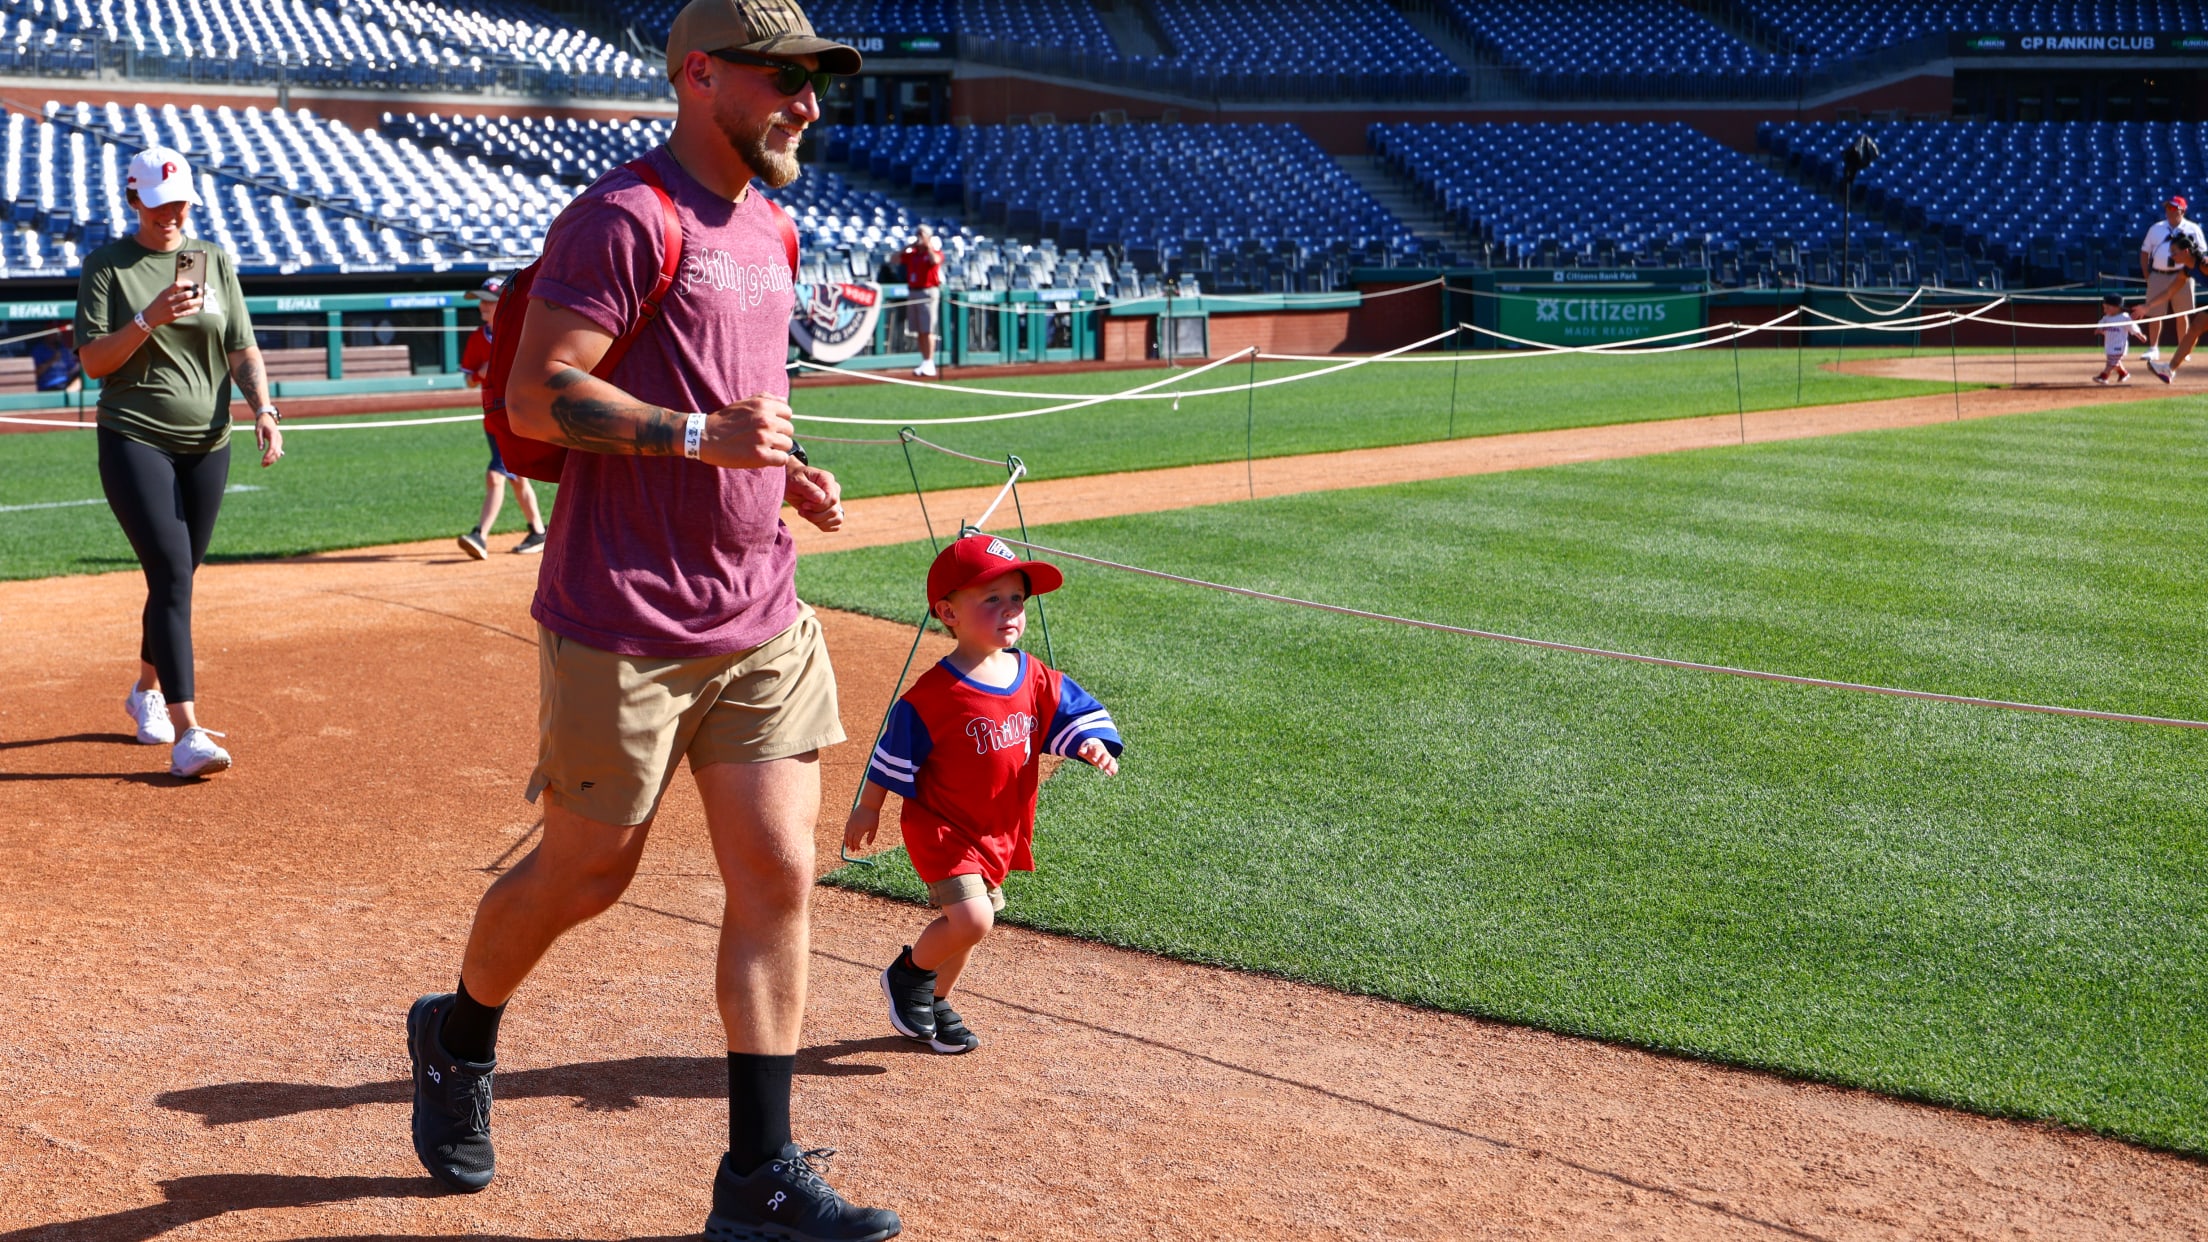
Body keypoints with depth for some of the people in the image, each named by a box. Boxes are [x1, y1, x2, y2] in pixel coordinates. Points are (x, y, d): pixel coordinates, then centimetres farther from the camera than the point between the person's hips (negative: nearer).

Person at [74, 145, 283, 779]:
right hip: (135, 441, -4)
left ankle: (147, 691, 35)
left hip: (207, 445, 4)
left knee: (177, 577, 12)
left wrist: (263, 408, -10)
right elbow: (92, 361, -7)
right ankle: (186, 731, -19)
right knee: (172, 574, -15)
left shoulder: (215, 261, 10)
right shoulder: (107, 265, 0)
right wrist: (149, 319, -21)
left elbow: (242, 350, 7)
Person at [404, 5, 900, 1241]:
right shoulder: (625, 218, -13)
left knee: (779, 876, 2)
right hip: (624, 624, -7)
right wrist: (702, 435, -26)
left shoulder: (769, 232, 14)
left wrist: (786, 473, 8)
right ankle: (457, 1038, 38)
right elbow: (537, 395, -18)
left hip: (760, 617, 7)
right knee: (585, 875, 7)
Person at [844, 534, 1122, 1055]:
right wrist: (868, 810, 1)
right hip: (942, 825, -6)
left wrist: (1094, 745, -17)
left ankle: (936, 1004, 41)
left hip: (1001, 831, 6)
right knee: (971, 919, -20)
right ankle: (909, 973, 8)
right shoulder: (934, 694, -18)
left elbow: (1077, 714, 5)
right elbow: (894, 757, -8)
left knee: (966, 924, 18)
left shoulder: (1037, 679, -2)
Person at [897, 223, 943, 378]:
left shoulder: (935, 252, -1)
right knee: (919, 331, 8)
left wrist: (927, 244, -12)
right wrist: (908, 246, 8)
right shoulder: (912, 254, 15)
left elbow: (935, 260, -23)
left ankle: (929, 363, -10)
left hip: (928, 292, -6)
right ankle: (925, 361, 13)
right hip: (913, 292, 6)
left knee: (927, 330, -9)